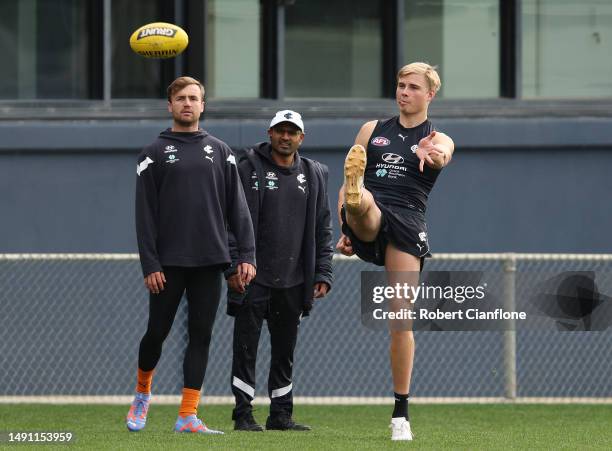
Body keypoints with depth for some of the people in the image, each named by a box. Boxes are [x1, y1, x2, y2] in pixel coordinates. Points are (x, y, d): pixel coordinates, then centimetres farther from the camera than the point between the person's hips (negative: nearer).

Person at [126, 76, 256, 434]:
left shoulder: (220, 152, 11)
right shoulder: (155, 154, 3)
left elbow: (238, 206, 7)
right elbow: (145, 214, -2)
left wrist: (247, 254, -3)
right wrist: (150, 264, -10)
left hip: (210, 261, 2)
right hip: (169, 263, -2)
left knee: (201, 335, -1)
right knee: (157, 332, 2)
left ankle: (189, 415, 1)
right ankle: (143, 393, 28)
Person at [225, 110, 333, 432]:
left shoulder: (314, 175, 11)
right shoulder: (249, 169, -2)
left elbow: (322, 229, 14)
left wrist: (322, 274, 6)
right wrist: (233, 267, -13)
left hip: (293, 281, 4)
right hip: (252, 278, -4)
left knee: (285, 350, 9)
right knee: (246, 347, -3)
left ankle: (280, 414, 15)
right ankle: (243, 414, 1)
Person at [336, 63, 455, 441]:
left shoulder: (438, 139, 12)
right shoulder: (372, 130, 20)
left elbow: (440, 155, -15)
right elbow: (345, 186, 19)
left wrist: (431, 154, -40)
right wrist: (344, 231, 5)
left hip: (408, 223, -1)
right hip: (367, 222, 2)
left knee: (401, 318, -5)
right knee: (362, 200, -37)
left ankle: (401, 413, 2)